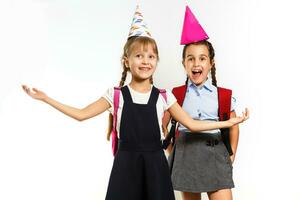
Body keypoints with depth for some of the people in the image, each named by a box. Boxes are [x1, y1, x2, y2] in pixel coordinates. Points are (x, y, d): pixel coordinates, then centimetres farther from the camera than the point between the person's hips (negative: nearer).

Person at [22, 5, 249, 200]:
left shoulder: (163, 97, 3)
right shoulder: (116, 95, 0)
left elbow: (192, 124, 7)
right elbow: (81, 114, 1)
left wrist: (228, 122, 5)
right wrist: (45, 98, -2)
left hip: (154, 164, 1)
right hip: (126, 164, -1)